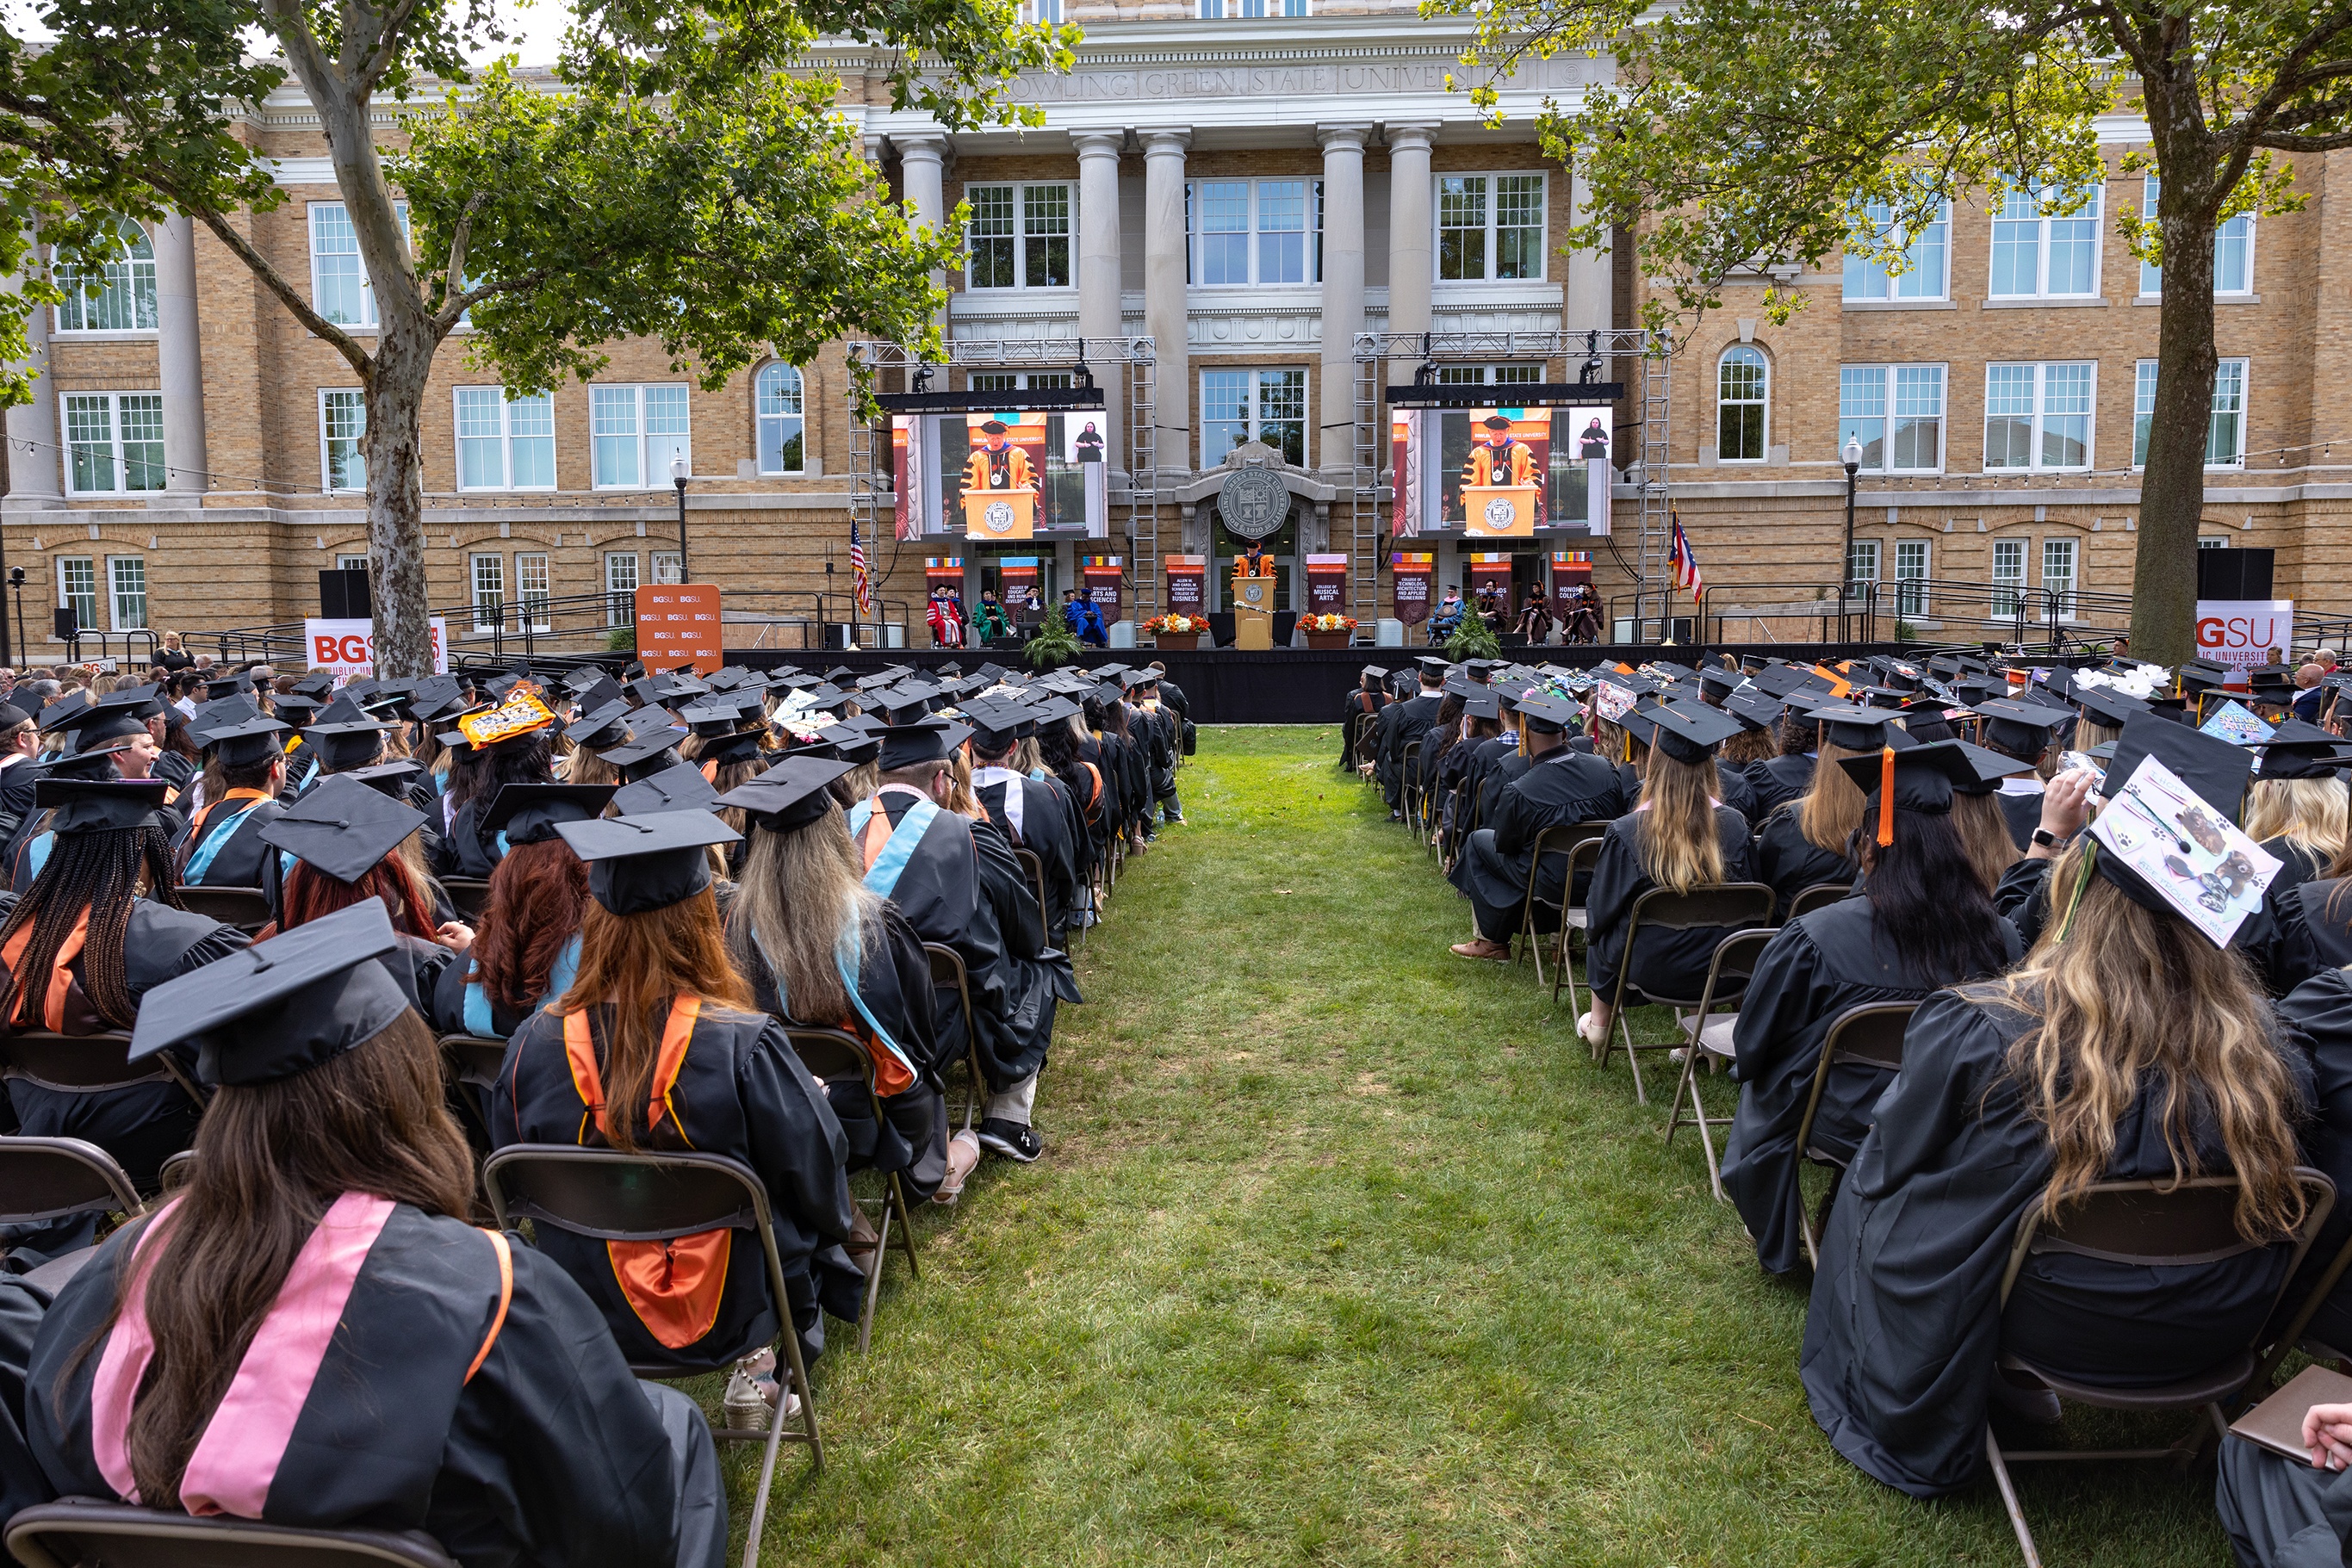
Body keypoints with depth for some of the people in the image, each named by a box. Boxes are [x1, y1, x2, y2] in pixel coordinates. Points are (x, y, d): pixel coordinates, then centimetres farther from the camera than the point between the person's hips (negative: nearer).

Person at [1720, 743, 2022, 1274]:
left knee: (1761, 1090, 30)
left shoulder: (1814, 937, -28)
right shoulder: (2001, 937, -18)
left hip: (1841, 1129, -3)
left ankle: (1779, 1243, 45)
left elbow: (1752, 1048, -14)